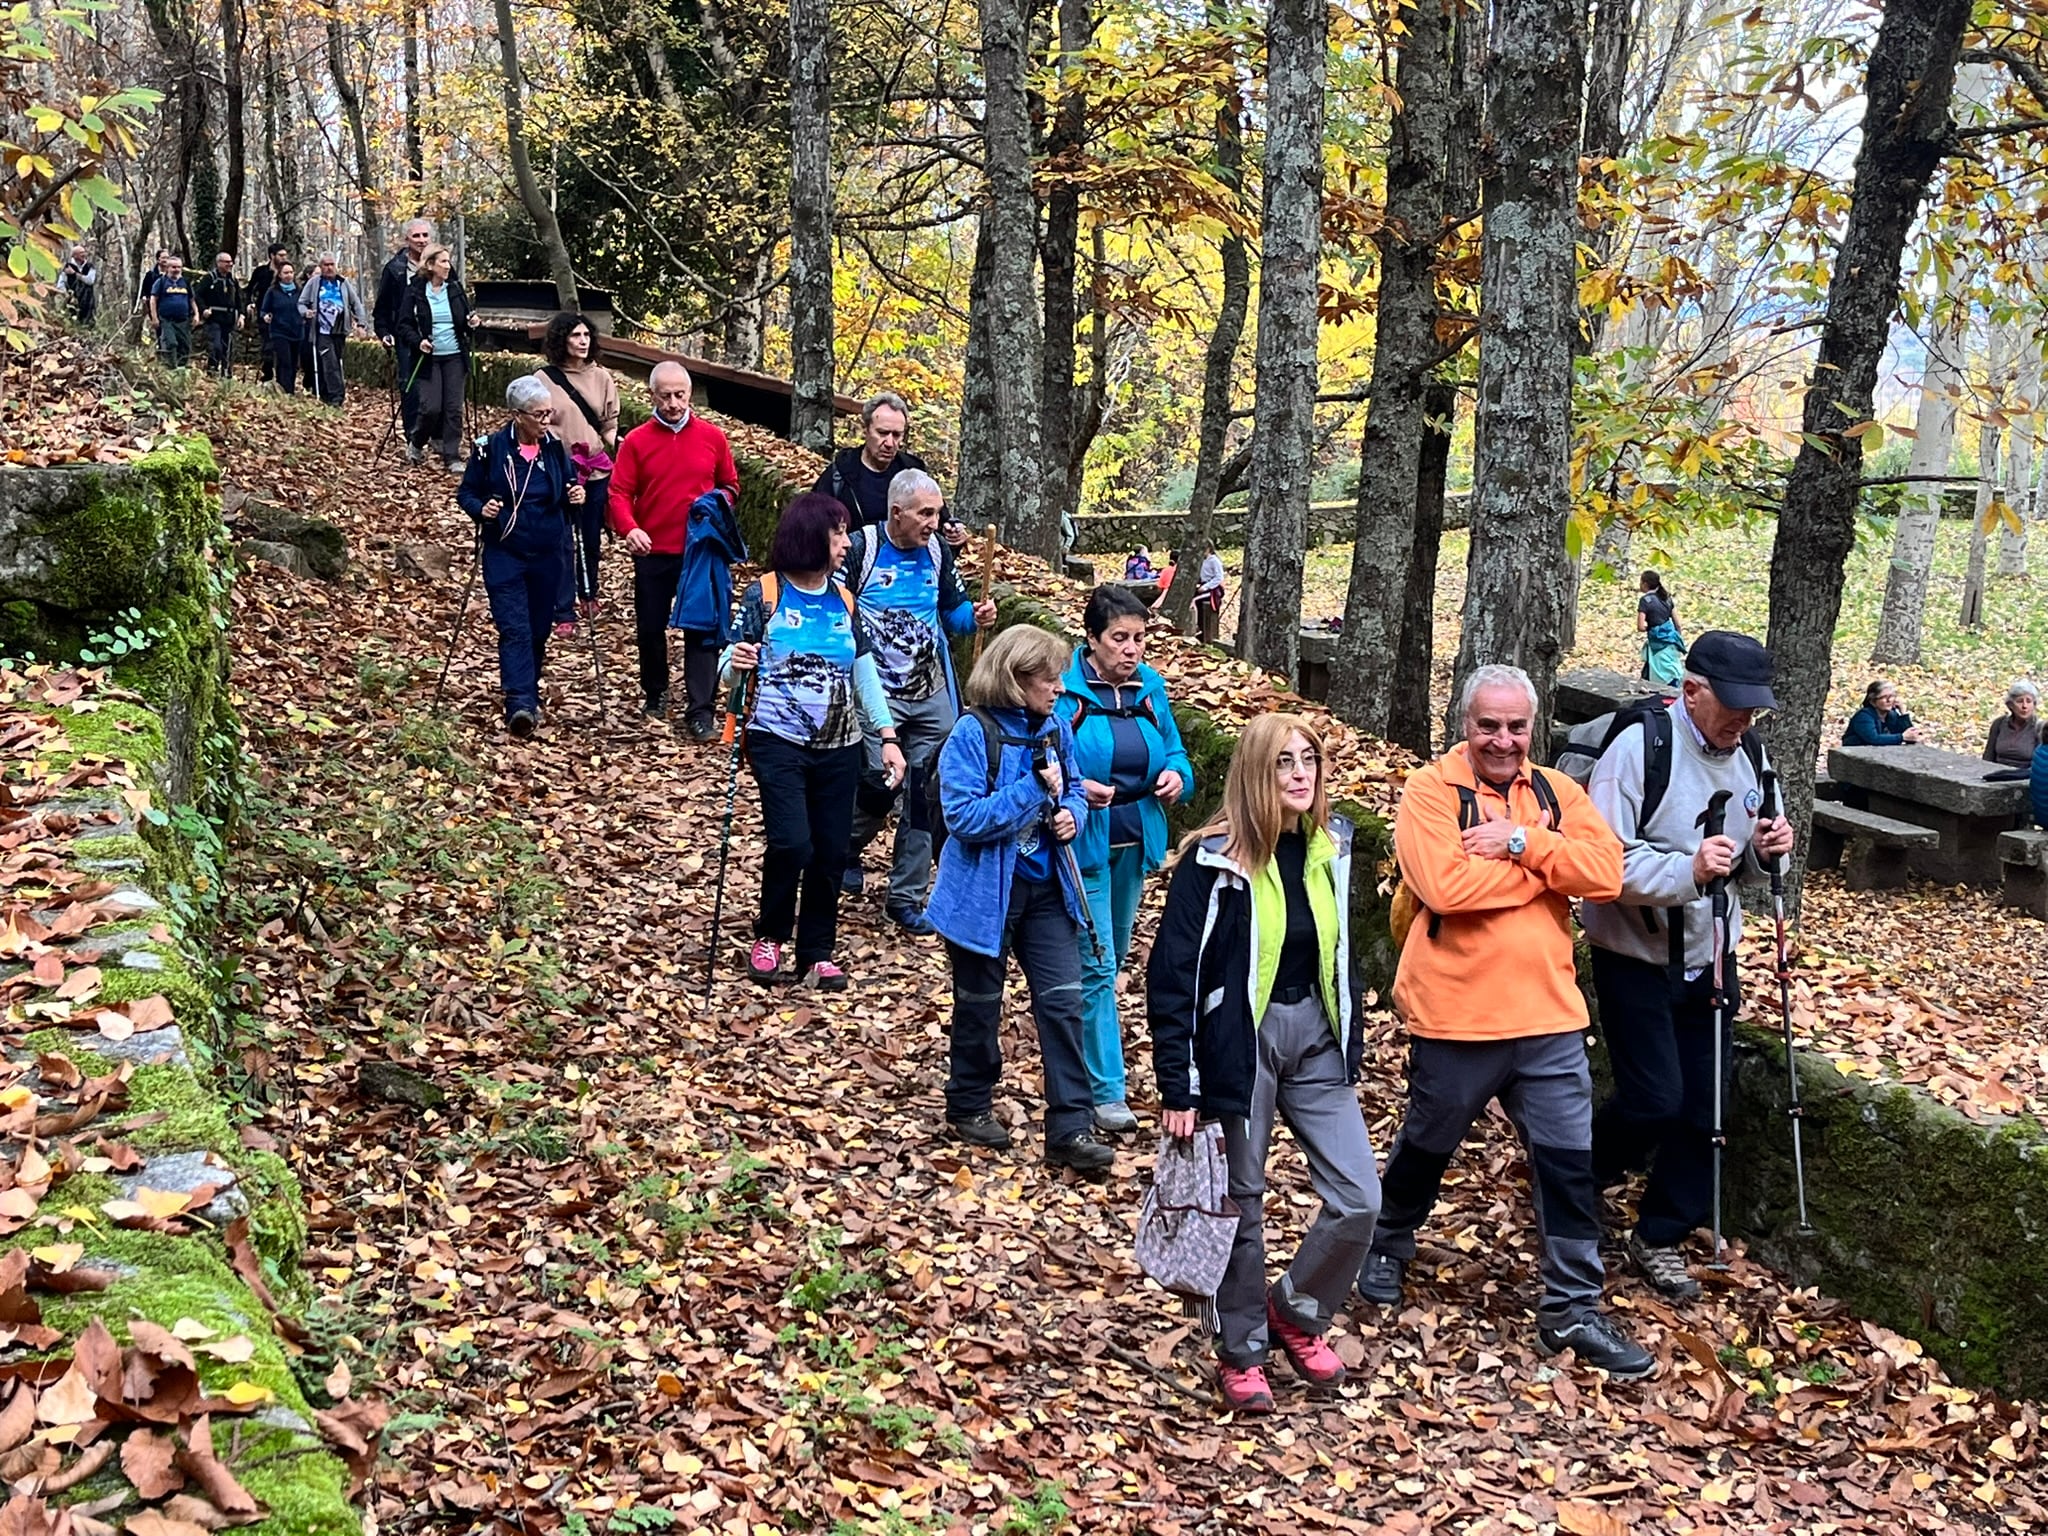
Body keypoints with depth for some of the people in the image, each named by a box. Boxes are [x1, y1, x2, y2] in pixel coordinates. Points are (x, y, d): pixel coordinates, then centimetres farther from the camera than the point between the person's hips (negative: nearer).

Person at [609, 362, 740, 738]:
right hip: (652, 554, 0)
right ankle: (655, 694, 34)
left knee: (703, 632, -3)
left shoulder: (712, 437, 2)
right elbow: (619, 493, -6)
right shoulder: (636, 441, -2)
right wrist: (629, 528, -24)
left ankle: (700, 711, 0)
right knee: (650, 628, 13)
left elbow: (730, 486, 12)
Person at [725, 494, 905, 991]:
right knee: (792, 843, -16)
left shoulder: (844, 602, 9)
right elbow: (732, 663, -3)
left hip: (838, 746, 5)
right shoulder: (765, 595, -5)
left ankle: (818, 952, 20)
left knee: (830, 852, 4)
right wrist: (737, 662, -27)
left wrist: (888, 736, 5)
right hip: (778, 741, -4)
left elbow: (866, 674, 12)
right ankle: (770, 937, 8)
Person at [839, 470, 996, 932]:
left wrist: (975, 616, -5)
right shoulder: (860, 548, -10)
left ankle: (906, 897, 15)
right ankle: (846, 848, 23)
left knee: (924, 796, 4)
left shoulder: (938, 551, 5)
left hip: (933, 697, 5)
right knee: (879, 783, -11)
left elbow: (953, 609, 17)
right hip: (876, 696, -5)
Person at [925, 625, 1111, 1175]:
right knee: (980, 1003, 11)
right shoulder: (973, 734, -16)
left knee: (1062, 1001, -1)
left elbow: (1074, 788, 17)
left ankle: (1071, 1128, 2)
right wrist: (1034, 790, -25)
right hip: (985, 891, -5)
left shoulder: (1055, 728, 1)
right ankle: (970, 1105, 33)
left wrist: (1072, 813, -6)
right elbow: (963, 817, -23)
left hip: (1046, 888, 5)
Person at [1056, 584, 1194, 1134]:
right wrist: (1074, 787, -26)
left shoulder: (1149, 687, 4)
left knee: (1114, 953, 19)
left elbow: (1174, 752, 14)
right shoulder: (1062, 688, -13)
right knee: (1095, 962, -7)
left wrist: (1177, 776, -9)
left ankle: (1092, 1027, 44)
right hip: (1082, 842, -6)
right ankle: (1106, 1089, -1)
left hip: (1135, 842, 6)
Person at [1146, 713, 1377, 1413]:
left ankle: (1297, 1310, 26)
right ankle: (1241, 1350, 26)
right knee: (1240, 1203, 7)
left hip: (1315, 1039, 5)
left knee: (1359, 1200, 1)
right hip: (1239, 1043, -5)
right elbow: (1172, 977, -12)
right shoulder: (1216, 861, -15)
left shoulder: (1330, 847, 1)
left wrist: (1349, 1044, 16)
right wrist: (1178, 1087, -13)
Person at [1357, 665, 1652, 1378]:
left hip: (1549, 1017, 3)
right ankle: (1389, 1246, 44)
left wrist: (1520, 843, -21)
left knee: (1569, 1162, 3)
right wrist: (1547, 859, -15)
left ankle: (1572, 1307, 15)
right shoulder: (1431, 791, -9)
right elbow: (1446, 886, -26)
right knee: (1426, 1146, 18)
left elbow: (1606, 872, -10)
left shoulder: (1556, 793, 5)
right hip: (1454, 1016, -3)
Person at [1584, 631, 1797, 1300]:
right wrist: (1687, 871, -36)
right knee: (1654, 1100, -9)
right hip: (1635, 960, -6)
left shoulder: (1749, 754, 3)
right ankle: (1573, 1181, 21)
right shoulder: (1638, 749, -20)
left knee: (1704, 1106, 8)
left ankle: (1660, 1235, 25)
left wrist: (1764, 849, -7)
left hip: (1710, 958, 7)